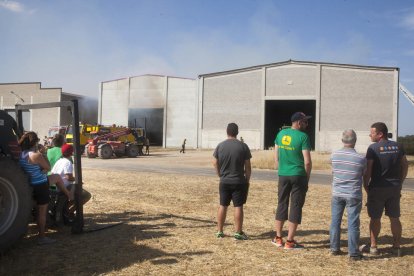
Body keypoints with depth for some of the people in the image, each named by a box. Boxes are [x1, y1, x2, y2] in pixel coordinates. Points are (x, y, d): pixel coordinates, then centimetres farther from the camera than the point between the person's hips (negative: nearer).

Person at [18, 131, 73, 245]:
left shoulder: (21, 154, 0)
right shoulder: (36, 155, -25)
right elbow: (48, 168, -12)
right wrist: (42, 154, -4)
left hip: (32, 184, 9)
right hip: (40, 185, -9)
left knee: (57, 177, 29)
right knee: (42, 212, 4)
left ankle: (68, 194, 44)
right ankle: (42, 238, 15)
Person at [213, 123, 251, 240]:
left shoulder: (220, 146, 0)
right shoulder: (243, 146, -7)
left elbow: (215, 163, 5)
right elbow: (247, 166, -5)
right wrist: (247, 180, 6)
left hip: (224, 182, 3)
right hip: (239, 182, -3)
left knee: (222, 206, 11)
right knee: (238, 206, 3)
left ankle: (219, 231, 17)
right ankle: (238, 232, 7)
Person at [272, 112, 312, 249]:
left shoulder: (281, 133, 6)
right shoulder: (303, 137, -10)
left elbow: (276, 156, 10)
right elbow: (307, 161, -12)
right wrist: (307, 178, 0)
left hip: (283, 175, 5)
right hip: (298, 176, -5)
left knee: (281, 205, 14)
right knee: (295, 207, 4)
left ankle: (278, 238, 21)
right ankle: (289, 241, 8)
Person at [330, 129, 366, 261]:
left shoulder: (334, 155, -5)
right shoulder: (361, 158, -13)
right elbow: (363, 174, 3)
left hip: (337, 193, 3)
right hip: (354, 195, -3)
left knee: (335, 221, 13)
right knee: (353, 224, 4)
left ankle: (334, 248, 22)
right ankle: (353, 253, 10)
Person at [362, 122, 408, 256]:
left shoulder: (373, 148, -11)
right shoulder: (398, 147, 5)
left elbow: (368, 170, -13)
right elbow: (405, 166, 10)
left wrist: (365, 185, -2)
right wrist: (400, 182, 16)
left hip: (377, 188, -4)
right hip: (395, 188, 4)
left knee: (375, 218, 6)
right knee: (395, 218, 13)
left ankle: (373, 246, 12)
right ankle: (397, 246, 20)